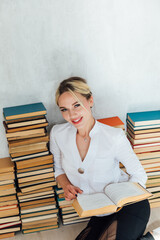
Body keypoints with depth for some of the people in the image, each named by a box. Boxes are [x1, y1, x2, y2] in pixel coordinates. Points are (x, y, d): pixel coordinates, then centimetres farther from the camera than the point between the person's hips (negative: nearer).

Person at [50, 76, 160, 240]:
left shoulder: (115, 137, -21)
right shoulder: (57, 133, -9)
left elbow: (139, 175, -9)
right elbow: (59, 169, 8)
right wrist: (66, 185, -13)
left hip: (130, 205, -5)